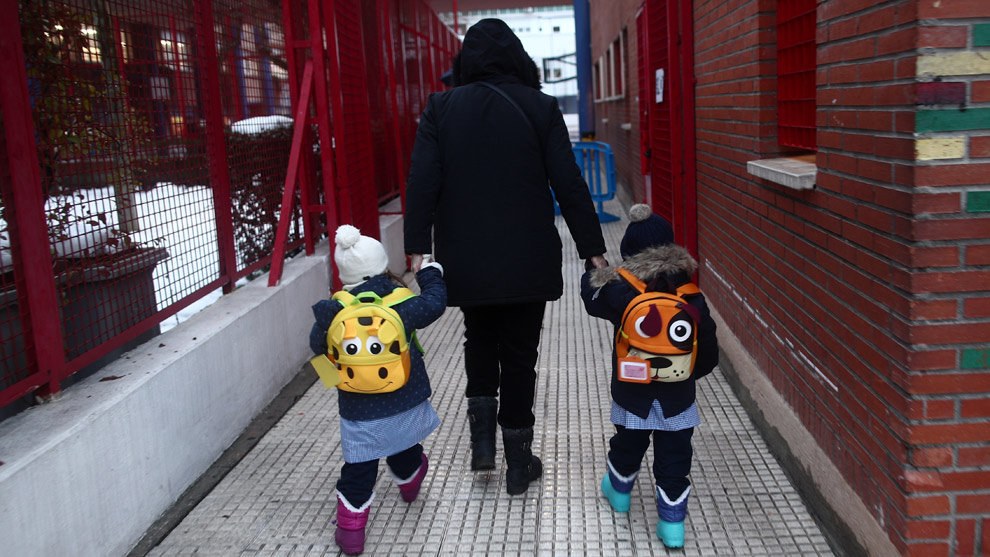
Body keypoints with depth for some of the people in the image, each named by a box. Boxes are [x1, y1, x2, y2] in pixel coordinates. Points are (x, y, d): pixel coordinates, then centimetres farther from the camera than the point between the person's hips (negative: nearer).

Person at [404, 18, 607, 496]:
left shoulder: (441, 108, -1)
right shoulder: (540, 108, -4)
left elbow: (422, 183, -8)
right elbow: (569, 185, -6)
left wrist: (418, 248, -6)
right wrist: (592, 249, -1)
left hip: (465, 259, 1)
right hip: (527, 259, -1)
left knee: (479, 340, 25)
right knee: (520, 353, 11)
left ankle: (482, 438, 18)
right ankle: (518, 463, 19)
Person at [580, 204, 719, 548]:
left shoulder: (619, 294, -17)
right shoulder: (692, 299, -12)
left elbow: (591, 295, 5)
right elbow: (708, 352, -6)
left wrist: (593, 271, 25)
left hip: (632, 396, 0)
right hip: (678, 400, 0)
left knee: (627, 445, 24)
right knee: (673, 460, 10)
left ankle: (618, 491, 48)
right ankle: (672, 524, 16)